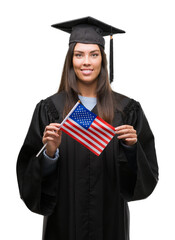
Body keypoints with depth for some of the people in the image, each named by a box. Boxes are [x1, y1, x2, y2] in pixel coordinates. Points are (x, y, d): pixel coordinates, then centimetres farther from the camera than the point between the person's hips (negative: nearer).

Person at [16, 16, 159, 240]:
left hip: (110, 218, 1)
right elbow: (29, 170, -6)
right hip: (65, 218, -1)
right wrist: (50, 154, -24)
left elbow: (148, 171, -3)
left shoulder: (127, 109, -3)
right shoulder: (49, 109, -5)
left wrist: (131, 148, -20)